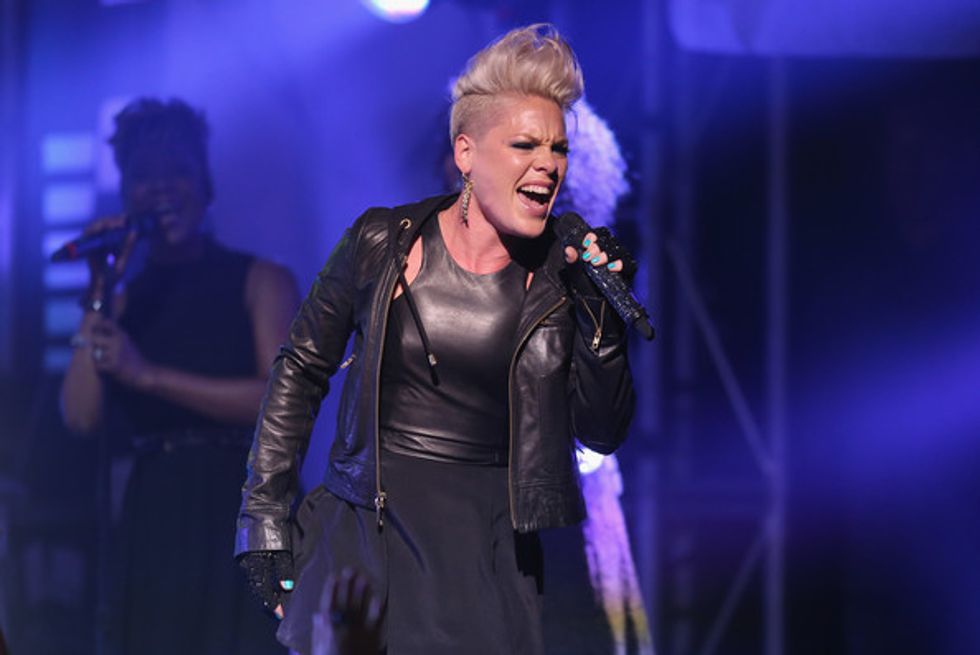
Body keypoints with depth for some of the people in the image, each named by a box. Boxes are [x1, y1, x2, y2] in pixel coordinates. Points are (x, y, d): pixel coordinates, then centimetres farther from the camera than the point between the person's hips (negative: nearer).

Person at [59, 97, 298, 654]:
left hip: (239, 517, -3)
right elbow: (82, 416, 2)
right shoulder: (124, 294, 14)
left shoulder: (260, 282, 4)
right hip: (151, 522, 3)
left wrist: (148, 374, -12)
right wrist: (100, 295, -2)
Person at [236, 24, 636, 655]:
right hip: (366, 530, -1)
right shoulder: (383, 243, -3)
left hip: (486, 548, 1)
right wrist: (264, 515, 4)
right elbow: (302, 368, 7)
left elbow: (604, 433, 2)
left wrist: (600, 320, -12)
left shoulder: (561, 276, 1)